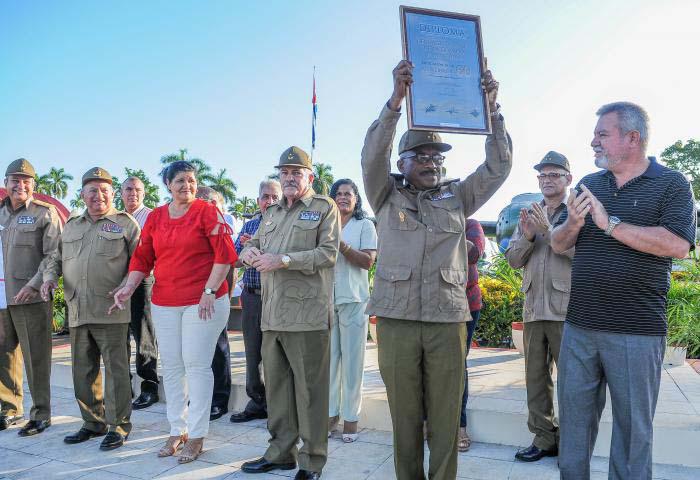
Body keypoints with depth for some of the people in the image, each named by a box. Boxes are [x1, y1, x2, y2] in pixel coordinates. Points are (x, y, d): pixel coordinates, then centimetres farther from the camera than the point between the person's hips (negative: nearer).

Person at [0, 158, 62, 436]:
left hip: (31, 298, -5)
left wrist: (34, 285, -17)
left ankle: (41, 414, 10)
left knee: (36, 358, 0)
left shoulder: (45, 213, -1)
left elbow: (53, 255, -8)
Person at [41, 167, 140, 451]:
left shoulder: (125, 223, 2)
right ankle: (93, 422, 28)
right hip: (77, 312, 6)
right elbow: (56, 257, 25)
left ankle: (119, 426, 10)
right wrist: (50, 276, 5)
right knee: (83, 371, 13)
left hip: (111, 311, -6)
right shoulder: (71, 226, 19)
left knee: (115, 369, -2)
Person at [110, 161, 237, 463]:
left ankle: (196, 436, 11)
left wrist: (209, 291, -14)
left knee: (197, 365, -1)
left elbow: (224, 253, -10)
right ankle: (177, 430, 24)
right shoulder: (155, 217, 10)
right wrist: (128, 288, -1)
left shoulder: (207, 212, -5)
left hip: (203, 302, -5)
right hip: (164, 303, 5)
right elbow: (142, 257, 12)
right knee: (171, 366, 10)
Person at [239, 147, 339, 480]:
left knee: (310, 387, -1)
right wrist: (249, 250, 1)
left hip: (307, 313, -6)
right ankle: (281, 452, 26)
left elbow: (329, 252, -10)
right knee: (276, 383, 13)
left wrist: (283, 259, -18)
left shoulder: (325, 208, 1)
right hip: (272, 313, 7)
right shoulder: (272, 213, 21)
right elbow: (255, 242, 26)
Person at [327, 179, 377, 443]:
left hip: (353, 299, -3)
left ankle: (351, 416, 8)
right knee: (329, 357, 4)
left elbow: (368, 261, -6)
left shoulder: (365, 225, 6)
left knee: (351, 359, 0)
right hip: (326, 298, 3)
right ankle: (331, 413, 14)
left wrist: (340, 245, -13)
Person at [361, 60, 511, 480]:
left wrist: (492, 108, -9)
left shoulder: (458, 196, 12)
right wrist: (396, 100, -22)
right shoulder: (387, 195, 7)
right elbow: (373, 154, -8)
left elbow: (499, 166, 4)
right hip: (396, 319, -1)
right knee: (405, 417, 8)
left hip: (448, 319, 1)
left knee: (445, 419, 6)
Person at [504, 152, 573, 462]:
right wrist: (527, 237, -6)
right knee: (536, 377, 9)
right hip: (533, 308, 5)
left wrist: (549, 230, -17)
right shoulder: (529, 215, 17)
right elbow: (513, 259, 12)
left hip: (566, 308, -5)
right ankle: (544, 438, 20)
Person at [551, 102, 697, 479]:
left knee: (632, 427, 8)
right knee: (574, 419, 13)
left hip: (637, 333, -4)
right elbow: (558, 245, 10)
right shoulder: (587, 186, 11)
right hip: (579, 326, 4)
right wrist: (573, 224, -12)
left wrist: (611, 223, -20)